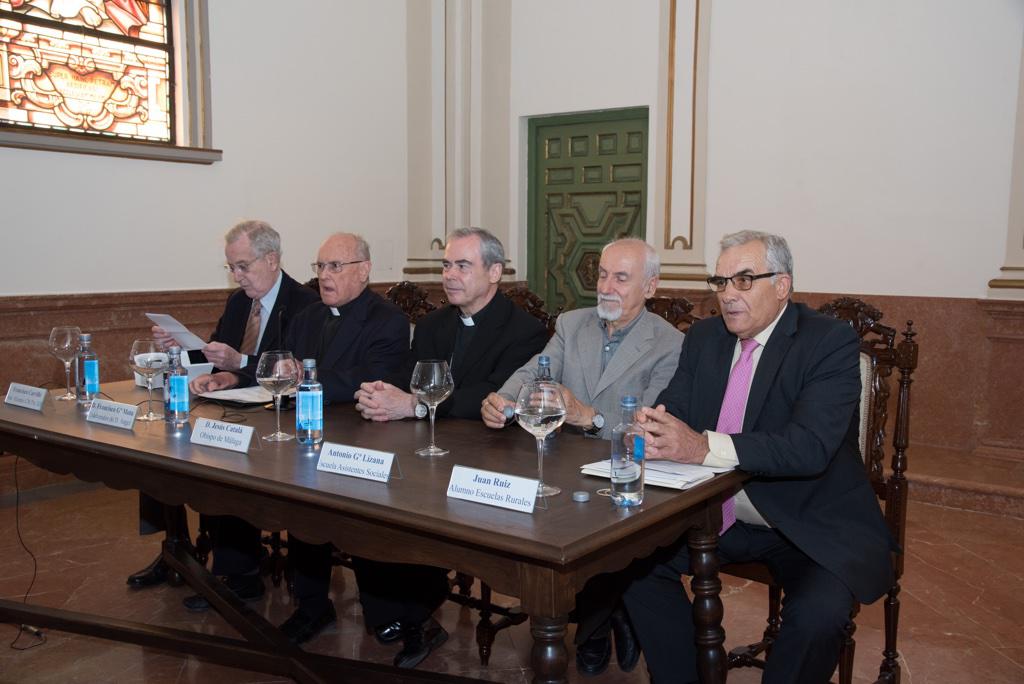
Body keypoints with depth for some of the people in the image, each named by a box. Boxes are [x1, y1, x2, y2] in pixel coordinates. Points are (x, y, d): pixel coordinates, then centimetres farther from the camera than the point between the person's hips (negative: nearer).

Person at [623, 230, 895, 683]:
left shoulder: (831, 341, -14)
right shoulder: (704, 336, 5)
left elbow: (810, 446, -27)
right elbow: (671, 408, 1)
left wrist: (705, 446, -38)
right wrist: (653, 428, -25)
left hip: (812, 524, -5)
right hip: (721, 515, 6)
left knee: (818, 613, -30)